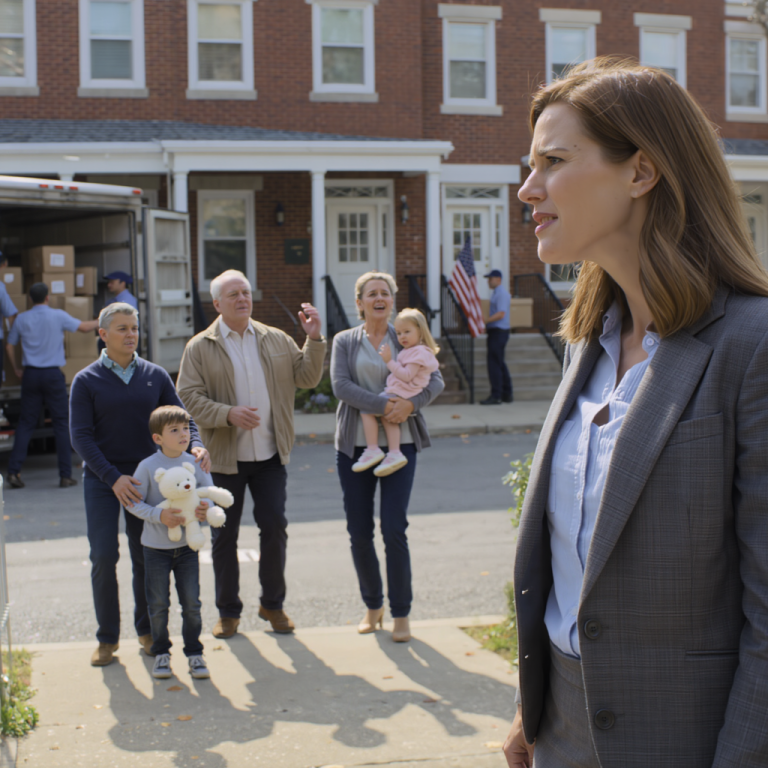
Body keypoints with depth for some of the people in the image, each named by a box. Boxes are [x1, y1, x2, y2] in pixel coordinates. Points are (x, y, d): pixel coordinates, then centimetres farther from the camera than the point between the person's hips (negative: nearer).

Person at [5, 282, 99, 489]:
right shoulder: (58, 316, -6)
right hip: (53, 374, -3)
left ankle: (14, 471, 1)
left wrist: (16, 369, 23)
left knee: (26, 422, 8)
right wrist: (100, 321, 23)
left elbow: (9, 345, 9)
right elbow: (84, 327, 3)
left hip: (30, 374, 3)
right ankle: (65, 475, 2)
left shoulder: (22, 319, 3)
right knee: (61, 423, 3)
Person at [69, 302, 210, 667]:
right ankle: (107, 638, 7)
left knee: (146, 556, 5)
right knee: (104, 556, -5)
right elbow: (80, 436, -8)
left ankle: (146, 630, 20)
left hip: (144, 477, 2)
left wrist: (195, 445, -19)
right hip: (101, 480, -2)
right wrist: (113, 478, -19)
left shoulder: (155, 376, 5)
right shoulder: (86, 381, -3)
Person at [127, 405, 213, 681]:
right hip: (156, 546, -2)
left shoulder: (195, 463, -1)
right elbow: (133, 503, -8)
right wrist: (159, 515, -22)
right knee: (158, 604, 6)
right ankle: (161, 653, 22)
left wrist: (206, 508, -18)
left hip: (187, 545, 2)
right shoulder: (148, 467, -10)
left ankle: (194, 653, 18)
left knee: (192, 603, 4)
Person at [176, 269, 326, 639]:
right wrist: (228, 414, -23)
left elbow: (307, 377, 7)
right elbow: (189, 397, -9)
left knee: (274, 528, 4)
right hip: (224, 456, -2)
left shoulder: (276, 340, 7)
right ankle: (228, 612, 21)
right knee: (224, 536, 7)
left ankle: (273, 604, 22)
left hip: (270, 455, 2)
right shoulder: (200, 348, -3)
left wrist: (314, 339, -6)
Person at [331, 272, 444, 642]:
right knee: (359, 531, 5)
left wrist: (411, 403, -18)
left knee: (394, 529, -8)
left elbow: (436, 380, 1)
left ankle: (401, 614, 4)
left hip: (399, 444, -1)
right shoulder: (344, 341, 7)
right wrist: (382, 404, -19)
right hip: (354, 444, 1)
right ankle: (372, 606, 23)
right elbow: (340, 385, -8)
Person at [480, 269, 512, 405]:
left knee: (494, 363, -10)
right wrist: (489, 332, 19)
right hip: (496, 331, 11)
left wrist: (485, 321, -24)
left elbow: (501, 313, -23)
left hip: (498, 331, -11)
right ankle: (507, 394, 19)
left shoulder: (502, 293, -13)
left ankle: (496, 396, -9)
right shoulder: (497, 293, 19)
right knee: (500, 363, 13)